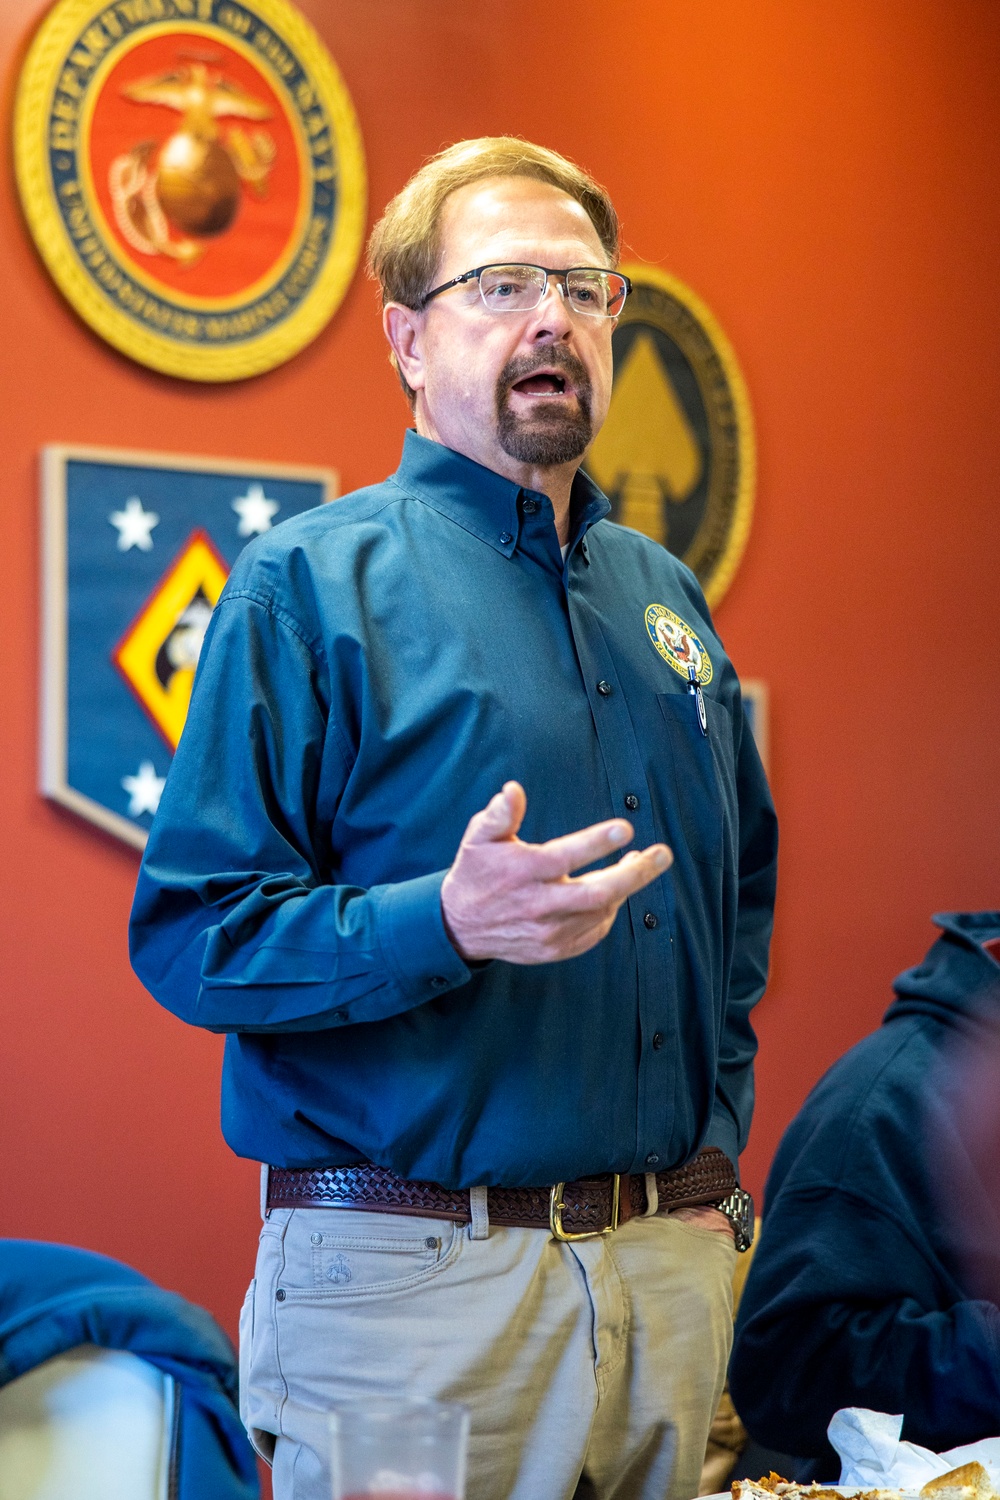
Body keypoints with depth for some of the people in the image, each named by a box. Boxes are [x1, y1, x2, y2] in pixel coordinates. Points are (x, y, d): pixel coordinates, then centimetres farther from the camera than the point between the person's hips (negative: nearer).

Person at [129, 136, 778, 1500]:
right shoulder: (311, 584, -5)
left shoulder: (662, 592, 14)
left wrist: (715, 1133, 13)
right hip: (414, 1281, -5)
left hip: (673, 1270, 6)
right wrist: (445, 924, -26)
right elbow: (191, 932, -11)